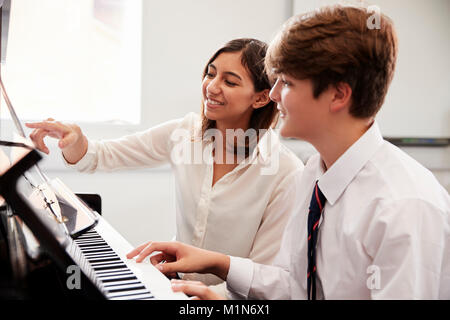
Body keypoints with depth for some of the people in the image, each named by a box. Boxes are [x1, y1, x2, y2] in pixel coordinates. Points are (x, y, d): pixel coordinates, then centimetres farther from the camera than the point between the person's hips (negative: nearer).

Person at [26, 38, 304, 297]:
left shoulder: (287, 174, -19)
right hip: (176, 280, 4)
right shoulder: (187, 132, -5)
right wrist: (75, 141, -20)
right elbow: (104, 156, 1)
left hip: (226, 295, -4)